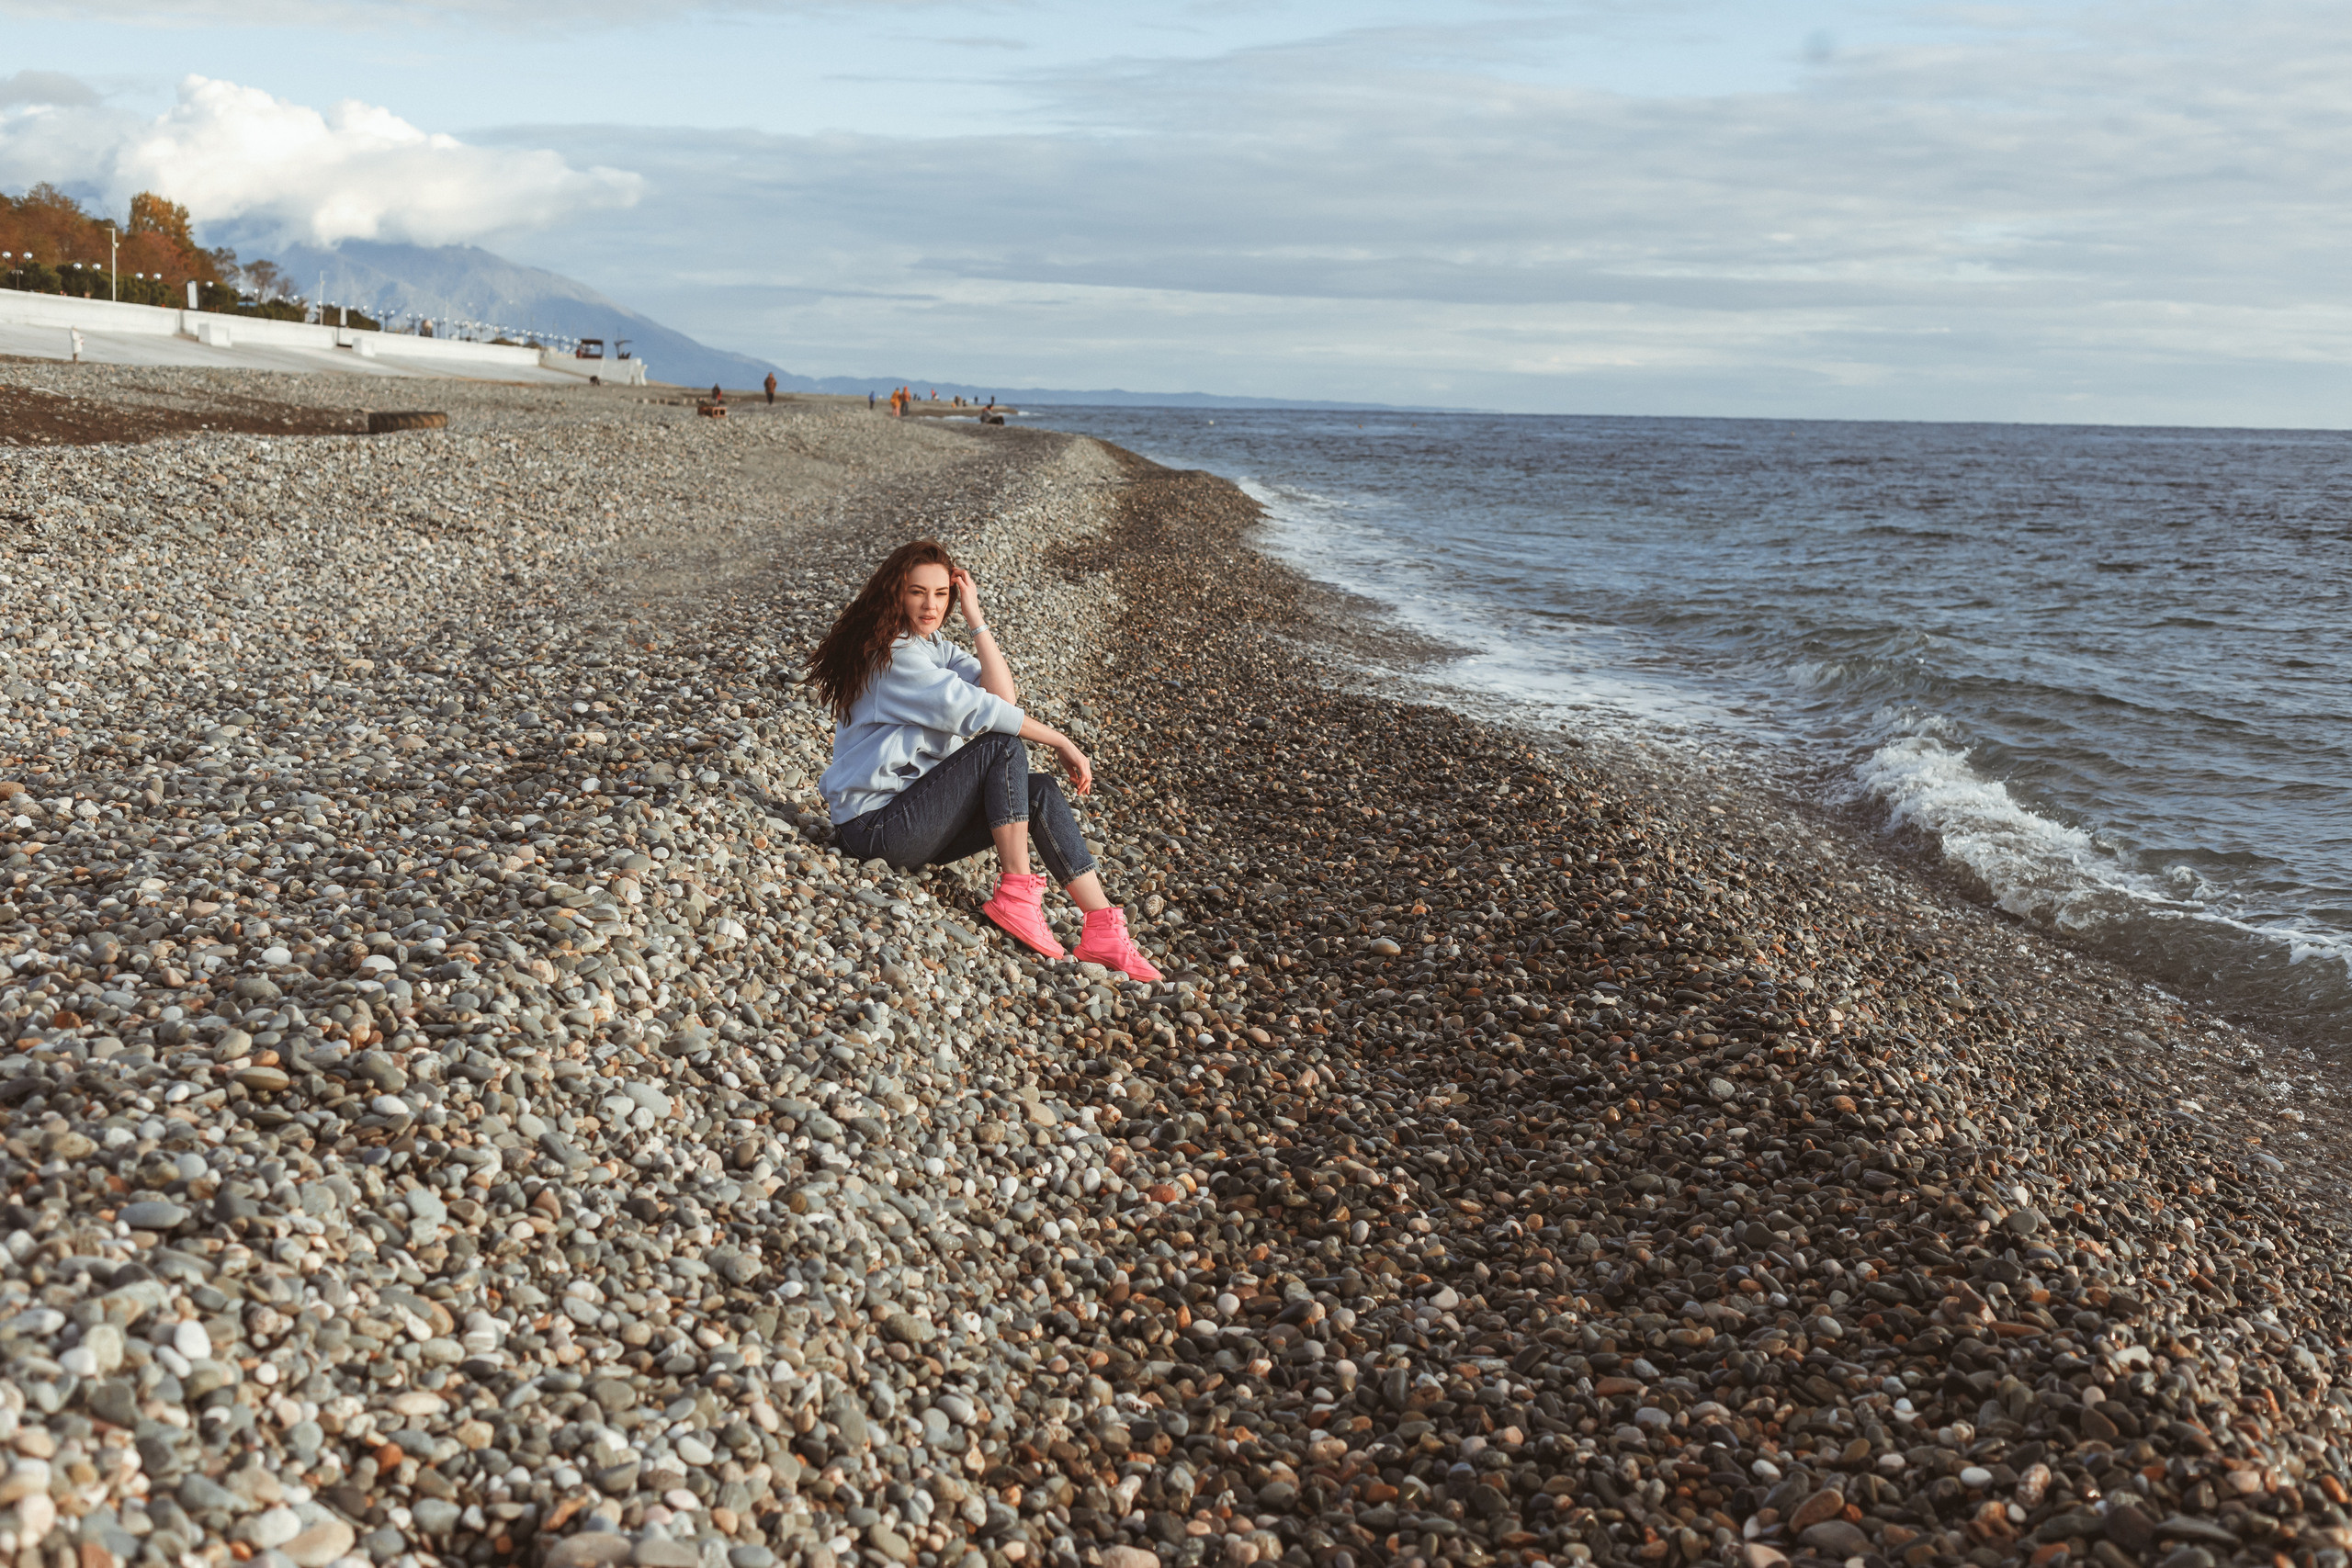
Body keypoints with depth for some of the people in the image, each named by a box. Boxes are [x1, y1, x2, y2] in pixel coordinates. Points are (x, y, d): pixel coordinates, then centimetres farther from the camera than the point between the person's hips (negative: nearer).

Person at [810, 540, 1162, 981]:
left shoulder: (934, 648, 13)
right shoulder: (889, 654, -14)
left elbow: (1004, 699, -2)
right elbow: (973, 709, -21)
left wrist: (976, 620, -5)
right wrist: (1062, 743, -15)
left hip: (909, 818, 9)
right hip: (875, 825, -9)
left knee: (1040, 791, -8)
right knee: (1004, 746, -18)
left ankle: (1104, 930, -17)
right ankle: (1016, 893, -19)